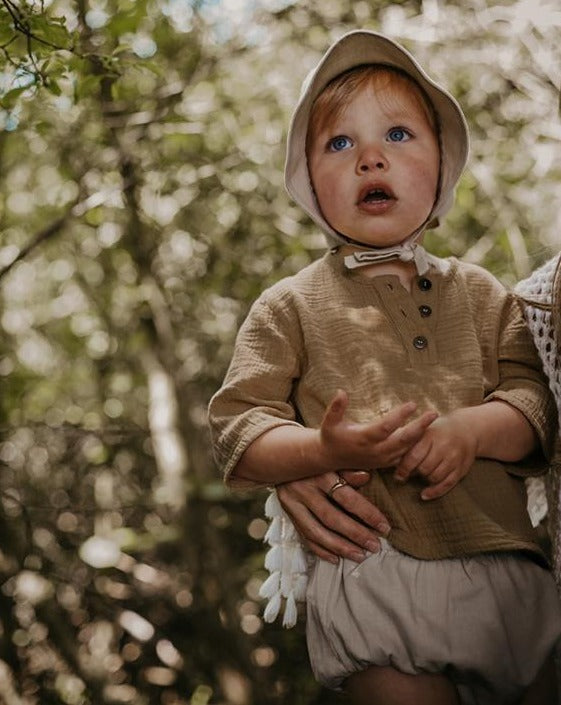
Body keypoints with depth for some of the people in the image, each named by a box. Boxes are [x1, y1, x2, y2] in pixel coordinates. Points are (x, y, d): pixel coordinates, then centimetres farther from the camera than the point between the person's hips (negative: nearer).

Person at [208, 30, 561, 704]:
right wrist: (326, 450, -19)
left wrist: (471, 429, -15)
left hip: (506, 568, 3)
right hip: (372, 578, -3)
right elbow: (236, 432, -1)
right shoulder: (289, 307, 6)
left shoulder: (481, 294, 14)